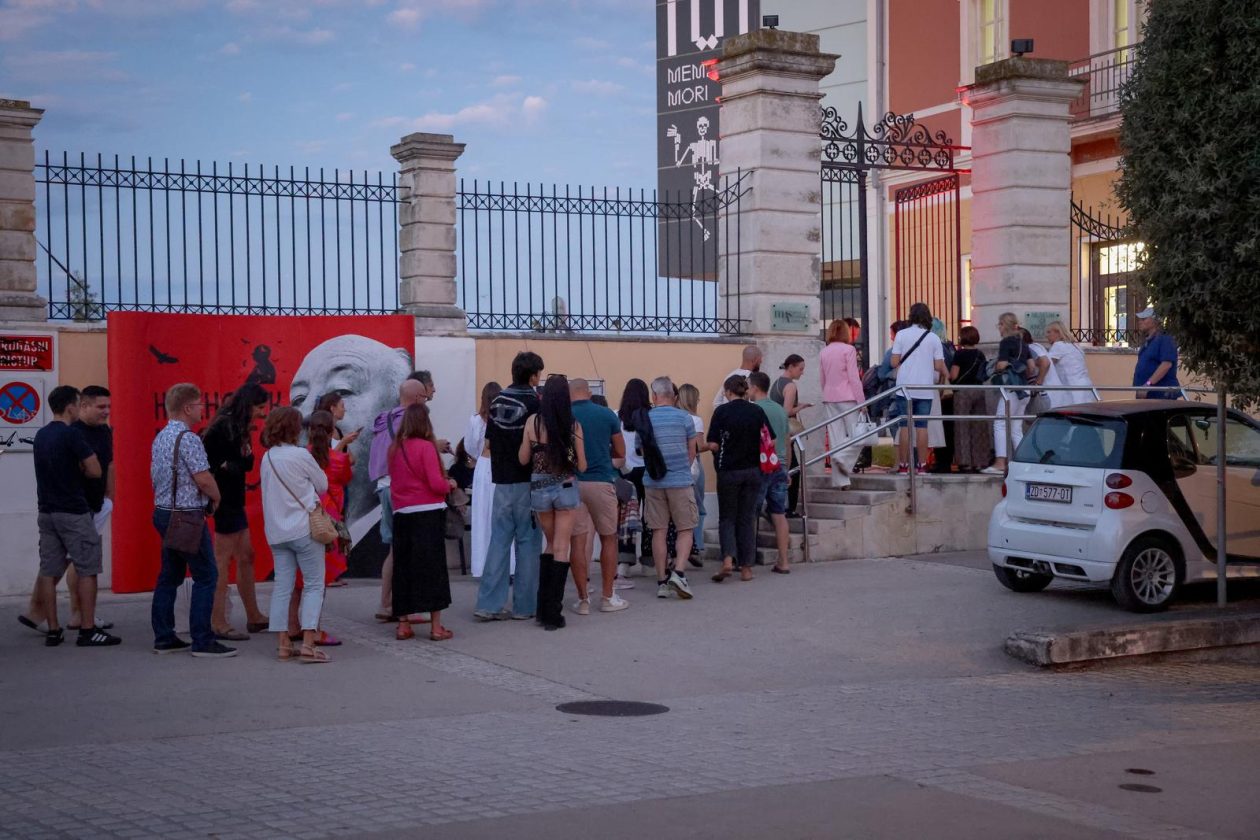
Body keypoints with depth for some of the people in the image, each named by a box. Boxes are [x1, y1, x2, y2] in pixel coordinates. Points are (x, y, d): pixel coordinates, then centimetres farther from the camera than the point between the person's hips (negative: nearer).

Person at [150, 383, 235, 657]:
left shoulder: (160, 438, 12)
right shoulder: (188, 439, -17)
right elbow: (203, 479, -21)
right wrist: (216, 498, -2)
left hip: (163, 512, 9)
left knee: (170, 575, 14)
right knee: (206, 576, -4)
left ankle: (164, 638, 17)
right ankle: (202, 641, -5)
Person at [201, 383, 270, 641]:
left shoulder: (238, 427, 13)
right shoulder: (224, 426, -16)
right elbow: (207, 458, -24)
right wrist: (226, 467, -15)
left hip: (235, 501, 10)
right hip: (225, 500, -10)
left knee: (246, 557, 15)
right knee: (222, 561, -6)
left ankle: (254, 618, 24)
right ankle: (218, 623, -1)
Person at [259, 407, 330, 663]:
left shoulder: (267, 458, 8)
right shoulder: (300, 455, -10)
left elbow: (271, 493, 14)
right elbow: (323, 485, -1)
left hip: (276, 532, 6)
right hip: (304, 529, -6)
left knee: (282, 586, 8)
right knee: (314, 585, 0)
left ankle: (283, 644, 7)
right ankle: (308, 644, -8)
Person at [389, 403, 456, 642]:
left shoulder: (395, 448, 6)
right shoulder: (426, 447, -10)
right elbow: (436, 484, -14)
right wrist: (450, 483, 6)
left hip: (401, 514, 5)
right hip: (428, 514, -5)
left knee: (403, 566, 10)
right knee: (432, 566, 0)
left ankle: (403, 624, 13)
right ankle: (436, 626, 1)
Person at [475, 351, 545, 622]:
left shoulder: (496, 403, 6)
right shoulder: (535, 404, -11)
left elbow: (489, 444, 11)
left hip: (501, 481, 5)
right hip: (527, 482, -5)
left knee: (499, 541, 8)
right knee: (527, 542, 3)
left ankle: (489, 604, 4)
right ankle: (524, 605, 7)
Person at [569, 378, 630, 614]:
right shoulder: (607, 415, 1)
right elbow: (620, 453, 9)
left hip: (572, 483, 0)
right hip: (601, 482, 0)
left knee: (577, 541, 6)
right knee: (608, 539, 12)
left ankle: (583, 599, 6)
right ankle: (608, 597, 13)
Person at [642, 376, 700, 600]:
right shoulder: (684, 418, -5)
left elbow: (643, 453, 10)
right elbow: (692, 452, 4)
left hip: (653, 482, 2)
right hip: (680, 480, -2)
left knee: (658, 531, 7)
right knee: (685, 529, 7)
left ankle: (662, 581, 8)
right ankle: (679, 571, -12)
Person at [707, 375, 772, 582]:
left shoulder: (722, 411, -9)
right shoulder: (757, 411, 0)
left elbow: (713, 445, -13)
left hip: (728, 471, -3)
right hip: (752, 470, 3)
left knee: (727, 517, 9)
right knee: (747, 518, 11)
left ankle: (728, 559, -13)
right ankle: (746, 567, 10)